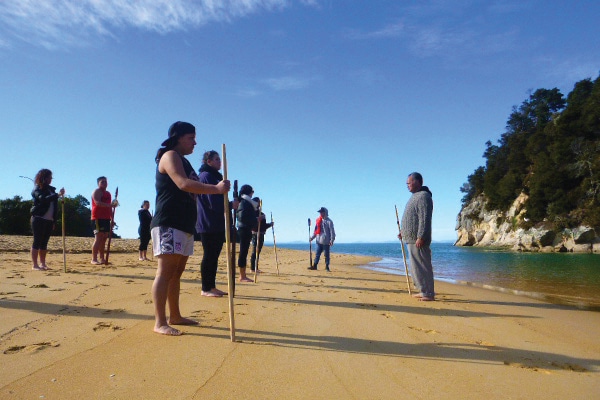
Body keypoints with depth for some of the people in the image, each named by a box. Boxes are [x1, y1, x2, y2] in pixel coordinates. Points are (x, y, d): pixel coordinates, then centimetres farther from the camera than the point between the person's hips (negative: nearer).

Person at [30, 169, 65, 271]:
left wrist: (54, 221, 12)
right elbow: (43, 199, -24)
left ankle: (43, 264, 13)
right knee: (37, 242, -4)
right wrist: (58, 194, -35)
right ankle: (35, 265, -1)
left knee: (44, 243, 9)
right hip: (39, 219, -6)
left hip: (49, 220, 6)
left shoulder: (51, 189, 14)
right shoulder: (37, 189, -4)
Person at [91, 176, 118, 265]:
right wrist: (110, 205, -31)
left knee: (104, 238, 8)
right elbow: (97, 203, -20)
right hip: (98, 218, -8)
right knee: (98, 238, -13)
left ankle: (101, 258, 13)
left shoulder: (108, 193, 22)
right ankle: (94, 259, -13)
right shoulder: (97, 191, -3)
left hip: (106, 218, 8)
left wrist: (111, 216, 18)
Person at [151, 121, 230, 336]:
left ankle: (175, 316, 18)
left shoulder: (183, 161, 25)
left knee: (177, 272, 11)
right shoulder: (170, 156, -5)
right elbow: (183, 184, -22)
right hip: (168, 224, -10)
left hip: (184, 225, 10)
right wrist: (216, 189, -25)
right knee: (165, 271, -11)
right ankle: (160, 322, -9)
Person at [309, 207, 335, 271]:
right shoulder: (318, 221, 11)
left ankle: (327, 267, 10)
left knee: (326, 255, 2)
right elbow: (316, 230, 18)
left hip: (326, 241, -5)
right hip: (319, 241, 6)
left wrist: (332, 240, -15)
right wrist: (312, 237, 13)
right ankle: (314, 266, 14)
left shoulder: (329, 221, -7)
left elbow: (332, 231, -9)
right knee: (317, 254, 9)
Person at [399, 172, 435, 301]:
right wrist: (403, 231, 23)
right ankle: (424, 291, 23)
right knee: (416, 266, 15)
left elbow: (425, 219, -21)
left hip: (418, 239, -11)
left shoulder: (423, 196, -13)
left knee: (422, 266, -6)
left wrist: (420, 237, -24)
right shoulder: (415, 196, 19)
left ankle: (428, 293, 0)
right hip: (411, 238, 11)